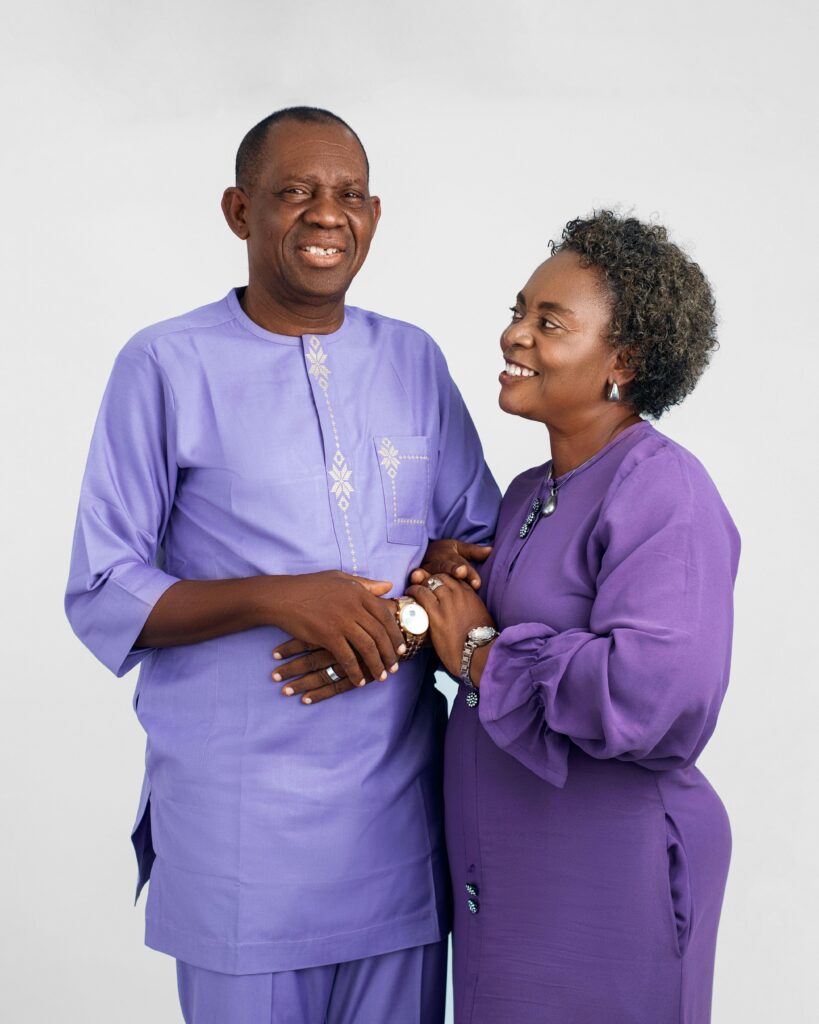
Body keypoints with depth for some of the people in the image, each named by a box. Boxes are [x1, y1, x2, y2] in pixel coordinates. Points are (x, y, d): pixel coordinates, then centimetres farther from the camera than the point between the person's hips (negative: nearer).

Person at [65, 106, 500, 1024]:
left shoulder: (414, 361, 9)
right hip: (238, 812, -4)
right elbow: (102, 598, -5)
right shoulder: (166, 366, -4)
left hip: (399, 801, 4)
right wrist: (278, 598, -19)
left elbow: (483, 537, 14)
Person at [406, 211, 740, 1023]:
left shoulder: (662, 491, -18)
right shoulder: (528, 493, 10)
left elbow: (651, 690, -31)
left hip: (610, 878, -8)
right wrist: (432, 619, -3)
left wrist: (479, 653, -19)